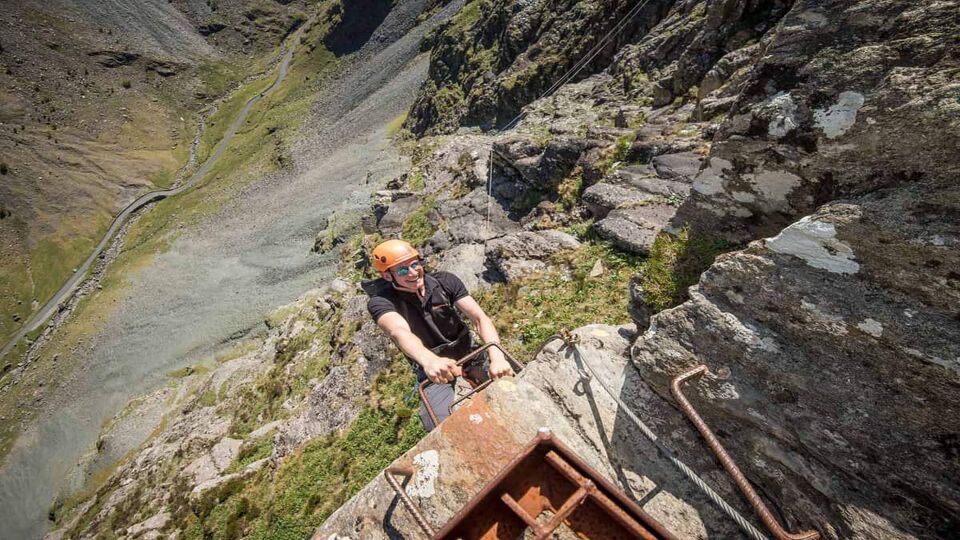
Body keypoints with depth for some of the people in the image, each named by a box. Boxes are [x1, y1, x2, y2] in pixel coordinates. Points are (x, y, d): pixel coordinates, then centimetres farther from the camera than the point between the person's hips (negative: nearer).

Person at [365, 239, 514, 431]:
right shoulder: (381, 302, -20)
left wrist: (497, 357, -42)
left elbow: (480, 317, -24)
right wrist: (430, 361, -63)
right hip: (429, 366, -2)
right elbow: (399, 332, -42)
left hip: (468, 351, 2)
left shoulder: (445, 281, -16)